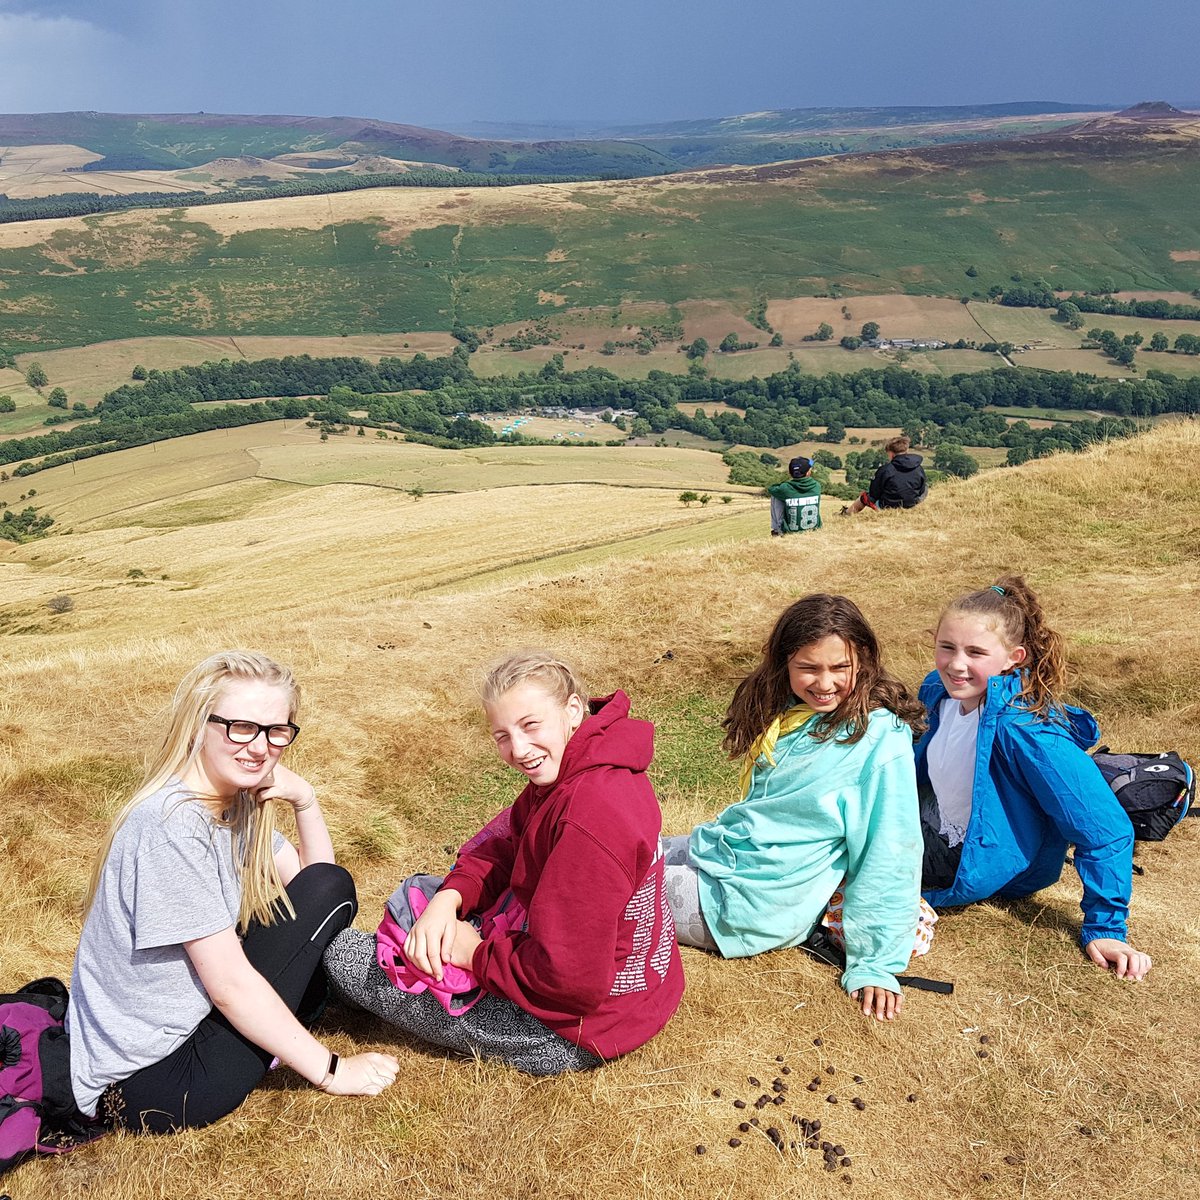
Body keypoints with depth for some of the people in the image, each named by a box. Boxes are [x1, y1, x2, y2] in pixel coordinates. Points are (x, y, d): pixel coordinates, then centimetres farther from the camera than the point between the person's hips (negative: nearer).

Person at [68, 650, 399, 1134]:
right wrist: (330, 1071, -15)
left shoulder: (236, 802, 2)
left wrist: (305, 801, -8)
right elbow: (230, 984, -23)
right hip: (149, 1085, -9)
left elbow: (310, 875, 9)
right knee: (327, 893, -11)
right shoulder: (174, 824, -25)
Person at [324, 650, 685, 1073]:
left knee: (345, 956, 0)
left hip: (570, 1033, -9)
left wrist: (475, 954, -16)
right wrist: (449, 898, -13)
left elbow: (568, 978, -31)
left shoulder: (589, 816, -33)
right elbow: (505, 848, 5)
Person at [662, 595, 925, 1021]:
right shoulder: (782, 712, 1)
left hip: (751, 900, -7)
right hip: (714, 850, 8)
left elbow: (889, 856, -18)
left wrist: (875, 964, -16)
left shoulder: (880, 738, -20)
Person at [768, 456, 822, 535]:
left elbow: (771, 489, 2)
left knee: (775, 496, 9)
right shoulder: (816, 486, -13)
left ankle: (776, 530, 18)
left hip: (790, 532, -3)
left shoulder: (785, 488, -21)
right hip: (814, 529, 3)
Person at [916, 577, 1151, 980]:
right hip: (932, 821, 7)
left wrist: (1104, 928, -25)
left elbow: (1105, 831, -30)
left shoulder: (1025, 728, -36)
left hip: (976, 863, -7)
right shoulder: (946, 692, -14)